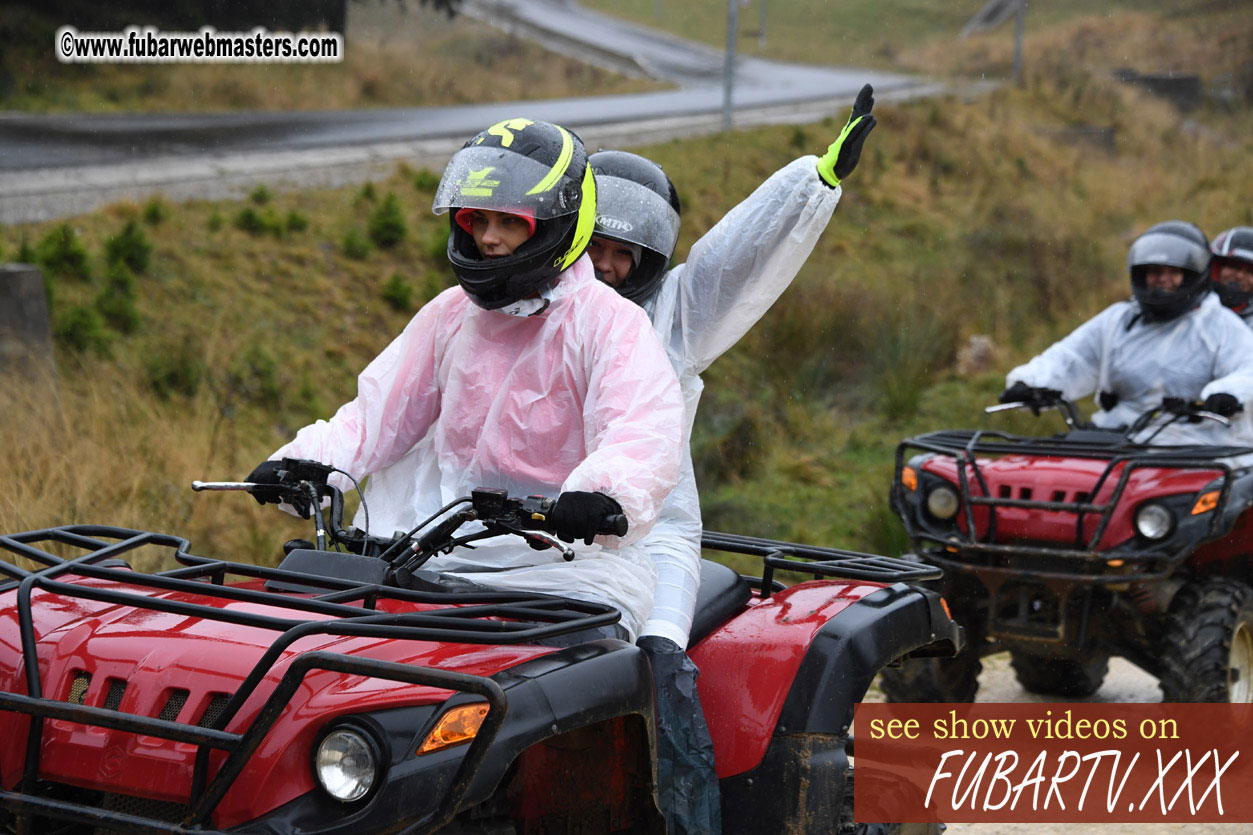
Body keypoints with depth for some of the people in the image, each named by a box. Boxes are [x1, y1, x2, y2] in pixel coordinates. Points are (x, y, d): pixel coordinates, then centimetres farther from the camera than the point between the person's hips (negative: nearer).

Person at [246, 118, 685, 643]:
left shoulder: (609, 322, -6)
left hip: (571, 550, -5)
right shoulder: (451, 314, 12)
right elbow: (381, 412, 16)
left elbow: (643, 435, -21)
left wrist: (604, 490, -43)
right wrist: (305, 462, 0)